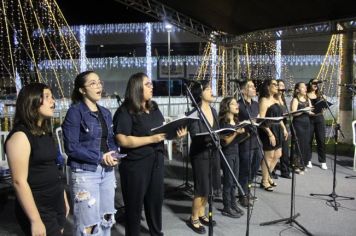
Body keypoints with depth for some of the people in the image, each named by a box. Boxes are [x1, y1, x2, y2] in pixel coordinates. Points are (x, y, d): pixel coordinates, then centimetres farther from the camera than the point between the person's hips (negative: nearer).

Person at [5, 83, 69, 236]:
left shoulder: (46, 133, 10)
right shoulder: (20, 135, -17)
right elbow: (19, 181, -21)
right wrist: (35, 220, -23)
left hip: (56, 204, 8)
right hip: (38, 209, -8)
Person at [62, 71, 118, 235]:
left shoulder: (105, 112, 10)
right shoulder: (75, 112, -10)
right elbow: (71, 148, -16)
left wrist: (113, 154, -5)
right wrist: (100, 157, -18)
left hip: (107, 171, 7)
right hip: (85, 173, -7)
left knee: (107, 219, 17)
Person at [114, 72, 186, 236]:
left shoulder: (154, 108, 9)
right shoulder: (125, 112, -14)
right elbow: (123, 140, -22)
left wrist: (176, 133, -5)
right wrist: (151, 139, -25)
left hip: (156, 161, 7)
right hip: (135, 165, -7)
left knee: (156, 199, 21)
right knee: (134, 204, 8)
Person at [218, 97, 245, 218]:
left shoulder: (236, 121, 9)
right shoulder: (223, 122, -13)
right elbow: (226, 141, -17)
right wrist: (236, 132, -28)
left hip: (235, 153, 7)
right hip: (227, 154, -7)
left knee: (234, 181, 13)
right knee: (228, 181, 0)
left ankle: (233, 204, 25)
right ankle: (227, 208, 10)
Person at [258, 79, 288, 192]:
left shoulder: (276, 100, 14)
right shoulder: (264, 100, -13)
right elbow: (261, 120, -20)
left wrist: (284, 129, 13)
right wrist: (270, 134, -23)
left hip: (277, 130, 9)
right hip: (269, 131, -9)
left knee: (277, 155, 13)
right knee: (269, 156, -1)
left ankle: (267, 176, 29)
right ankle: (264, 181, 12)